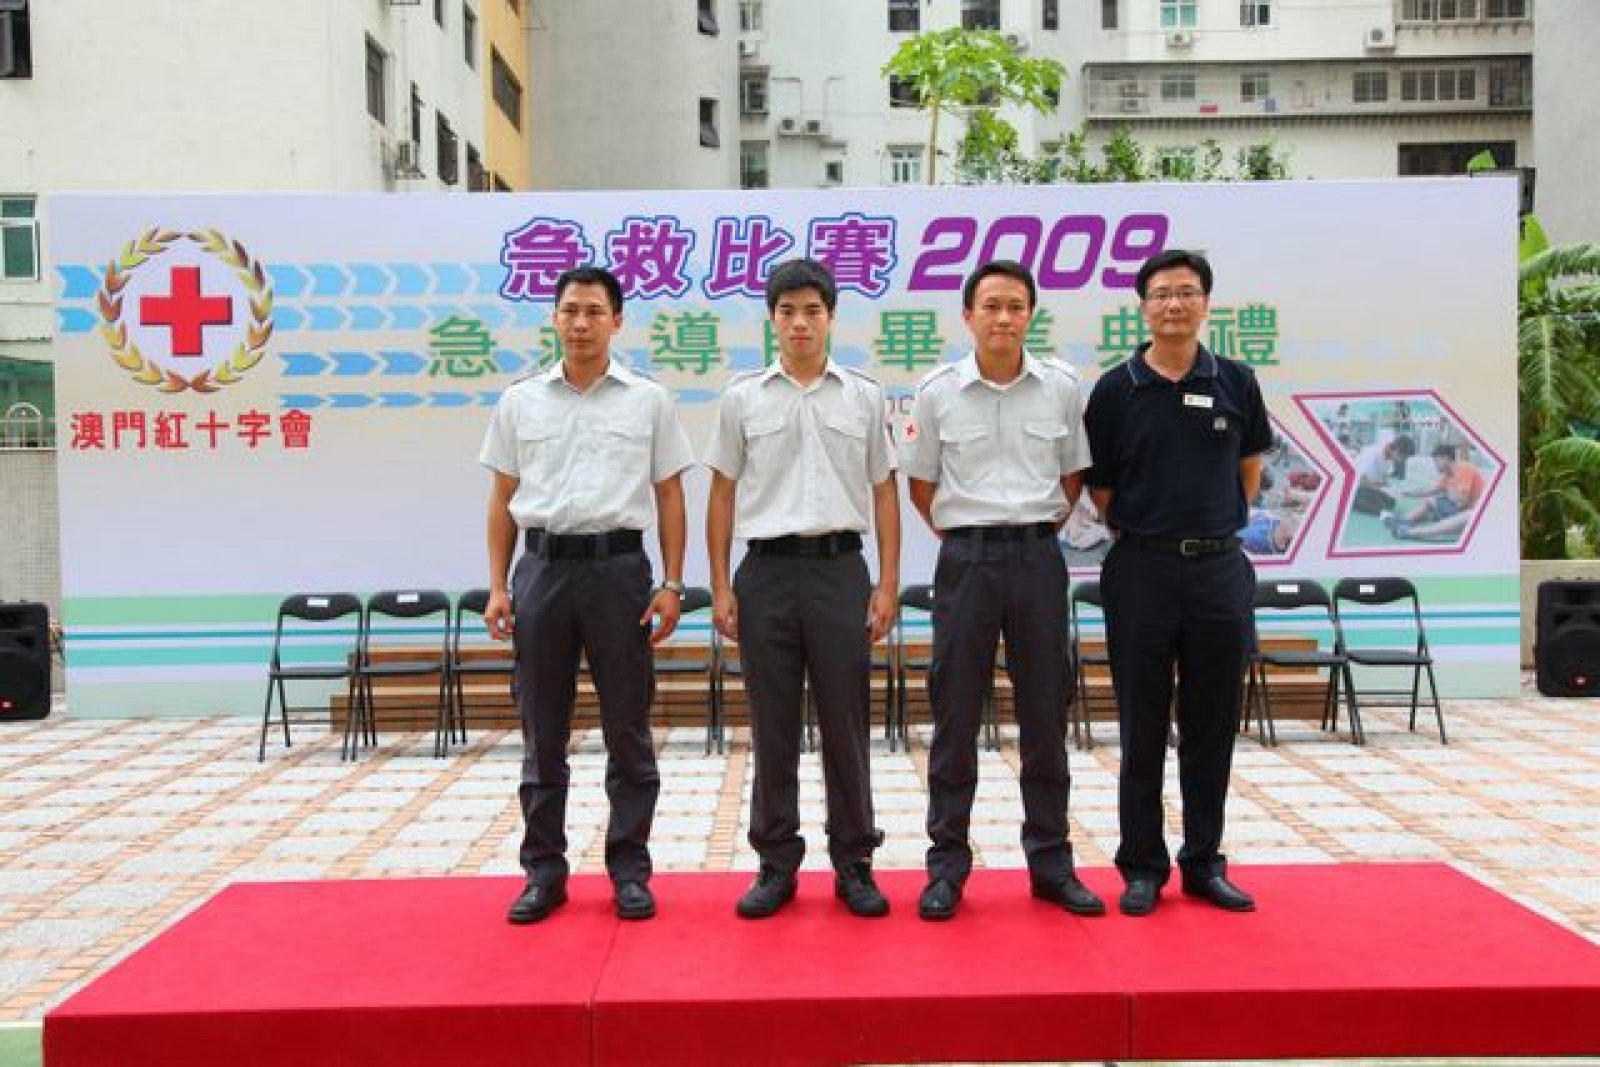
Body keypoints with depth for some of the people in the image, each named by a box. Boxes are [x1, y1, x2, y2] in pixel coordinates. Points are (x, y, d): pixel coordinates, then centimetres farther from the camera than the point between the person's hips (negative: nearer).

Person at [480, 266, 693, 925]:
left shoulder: (649, 400, 5)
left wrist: (672, 584, -2)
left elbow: (670, 497, 5)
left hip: (619, 567, -1)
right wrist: (497, 587, 3)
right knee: (542, 731, 8)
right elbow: (503, 501, 10)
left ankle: (629, 869, 17)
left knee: (627, 729, 5)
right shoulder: (520, 401, 9)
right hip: (542, 567, 2)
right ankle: (545, 870, 20)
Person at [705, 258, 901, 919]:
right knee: (773, 727, 6)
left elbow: (884, 495, 7)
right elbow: (722, 496, 7)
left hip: (839, 571, 0)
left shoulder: (864, 397, 7)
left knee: (845, 723, 4)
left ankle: (854, 863, 17)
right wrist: (719, 587, 1)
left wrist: (887, 585, 0)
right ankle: (777, 863, 18)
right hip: (767, 571, 0)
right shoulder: (743, 398, 6)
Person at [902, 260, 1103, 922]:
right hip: (966, 559, -1)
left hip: (1038, 557, 1)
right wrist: (961, 536, 8)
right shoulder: (937, 392, 0)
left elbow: (1073, 475, 14)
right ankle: (947, 865, 15)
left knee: (1044, 713, 7)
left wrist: (1038, 530, 10)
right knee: (955, 716, 3)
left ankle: (1050, 861, 20)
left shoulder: (1061, 387, 3)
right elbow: (920, 484, 9)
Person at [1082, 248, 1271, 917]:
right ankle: (1142, 867, 17)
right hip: (1141, 569, -2)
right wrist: (1141, 530, 3)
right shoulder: (1116, 389, -1)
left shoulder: (1236, 382, 5)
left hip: (1220, 568, 2)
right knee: (1142, 729, 5)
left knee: (1212, 728, 9)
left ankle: (1204, 862, 23)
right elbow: (1099, 486, 5)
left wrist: (1219, 524, 11)